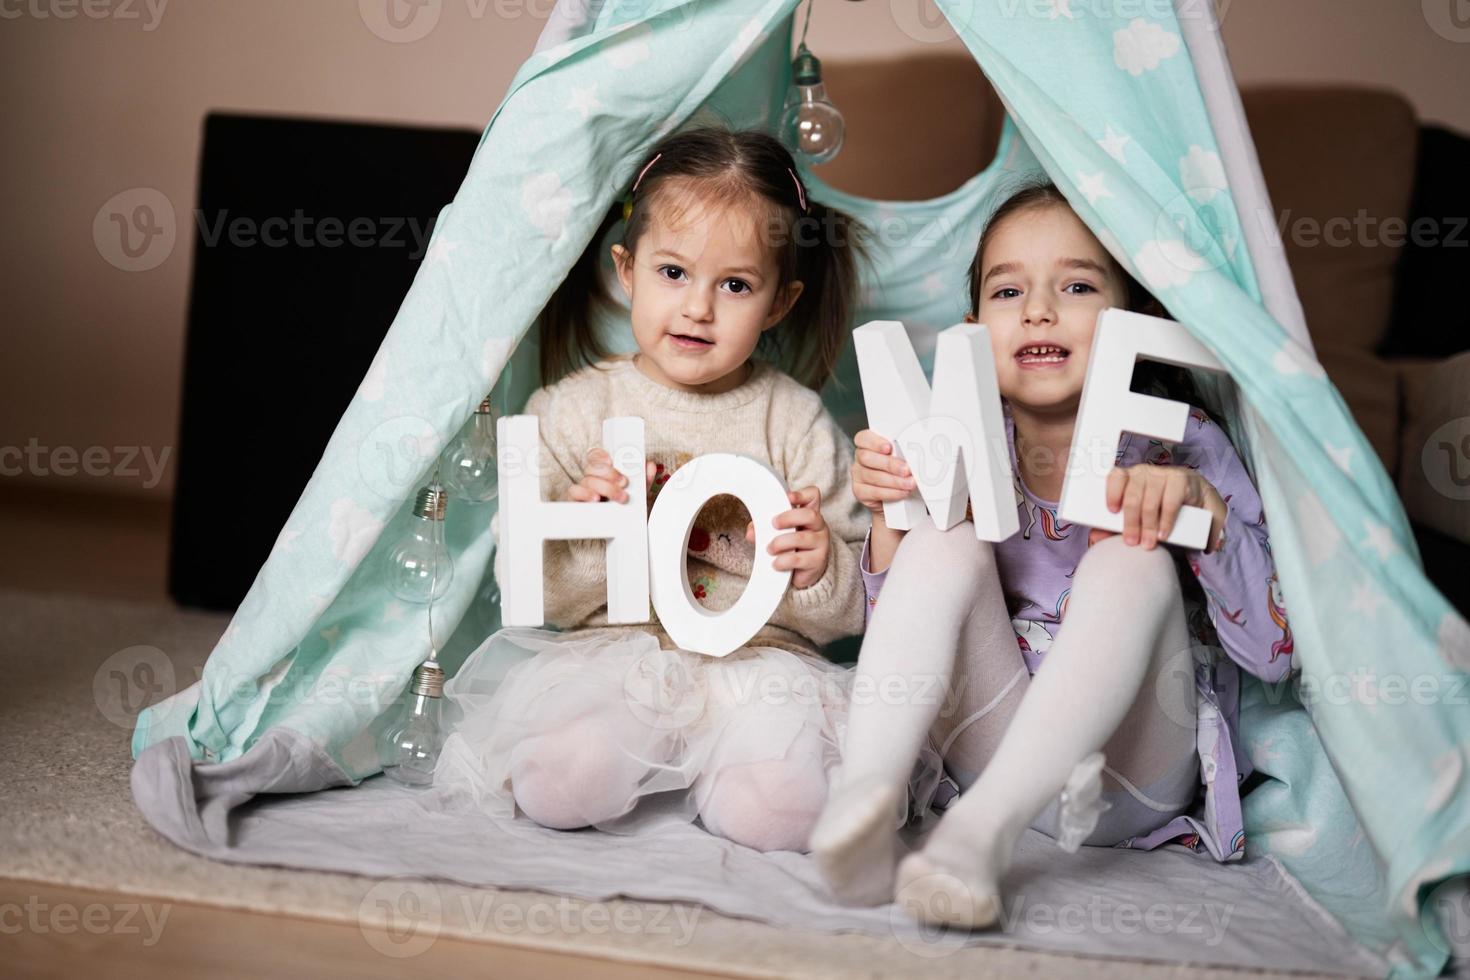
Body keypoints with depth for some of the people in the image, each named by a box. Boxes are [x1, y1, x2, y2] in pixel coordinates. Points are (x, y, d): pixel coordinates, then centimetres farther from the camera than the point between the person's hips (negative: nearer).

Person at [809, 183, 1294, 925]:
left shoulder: (1180, 445, -4)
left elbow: (1274, 651, -10)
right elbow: (903, 632, 4)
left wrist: (1206, 506, -26)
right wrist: (886, 516, -14)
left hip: (1131, 775, -1)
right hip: (993, 748, 2)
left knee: (1133, 558, -27)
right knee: (945, 544, -19)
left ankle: (981, 828, -42)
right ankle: (861, 802, -38)